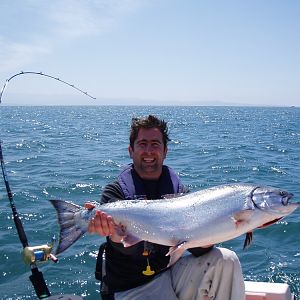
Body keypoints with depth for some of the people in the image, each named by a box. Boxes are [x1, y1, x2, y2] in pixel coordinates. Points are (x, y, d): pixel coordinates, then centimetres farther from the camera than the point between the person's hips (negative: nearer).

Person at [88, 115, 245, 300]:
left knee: (226, 260, -16)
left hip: (170, 273, 4)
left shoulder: (178, 190, 4)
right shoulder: (116, 191, -6)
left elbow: (196, 248, -6)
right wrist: (115, 234, -47)